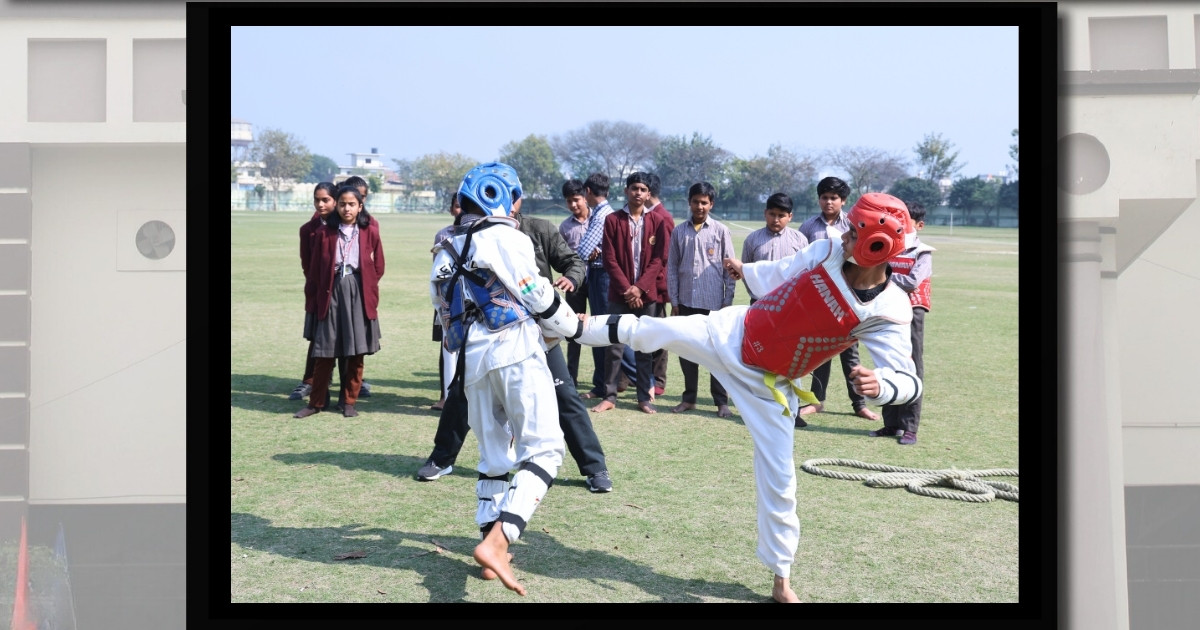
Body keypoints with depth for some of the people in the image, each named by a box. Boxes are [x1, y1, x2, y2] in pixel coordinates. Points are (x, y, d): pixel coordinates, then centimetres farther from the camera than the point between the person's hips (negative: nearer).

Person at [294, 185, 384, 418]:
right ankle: (316, 402, 13)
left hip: (359, 293, 0)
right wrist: (312, 293, 3)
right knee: (325, 351, 3)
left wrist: (369, 288, 4)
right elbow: (315, 267, 6)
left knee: (356, 351, 3)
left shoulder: (370, 231, 4)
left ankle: (349, 401, 15)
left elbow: (378, 266, 10)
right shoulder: (325, 232, 4)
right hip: (331, 291, 0)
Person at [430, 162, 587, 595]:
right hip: (515, 352, -7)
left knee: (494, 457, 17)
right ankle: (497, 541, -25)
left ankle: (491, 546, 16)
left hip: (472, 361, 7)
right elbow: (538, 296, -1)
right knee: (543, 448, -9)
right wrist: (574, 327, 15)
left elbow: (447, 311, 20)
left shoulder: (446, 253, 21)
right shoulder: (504, 237, -1)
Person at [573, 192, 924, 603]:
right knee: (647, 331, 11)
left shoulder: (888, 311, -27)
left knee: (778, 475, 0)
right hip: (731, 334, 3)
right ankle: (578, 327, 42)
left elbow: (908, 379, -32)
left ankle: (781, 579, 18)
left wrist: (878, 386, -55)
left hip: (767, 384, -3)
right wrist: (746, 271, 24)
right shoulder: (828, 250, -17)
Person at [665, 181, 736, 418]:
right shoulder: (679, 232, 6)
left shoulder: (720, 231, 0)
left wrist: (728, 301, -3)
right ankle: (689, 397, 19)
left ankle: (721, 401, 7)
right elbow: (672, 267, 8)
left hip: (713, 302, -3)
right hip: (686, 301, 3)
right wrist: (674, 301, 3)